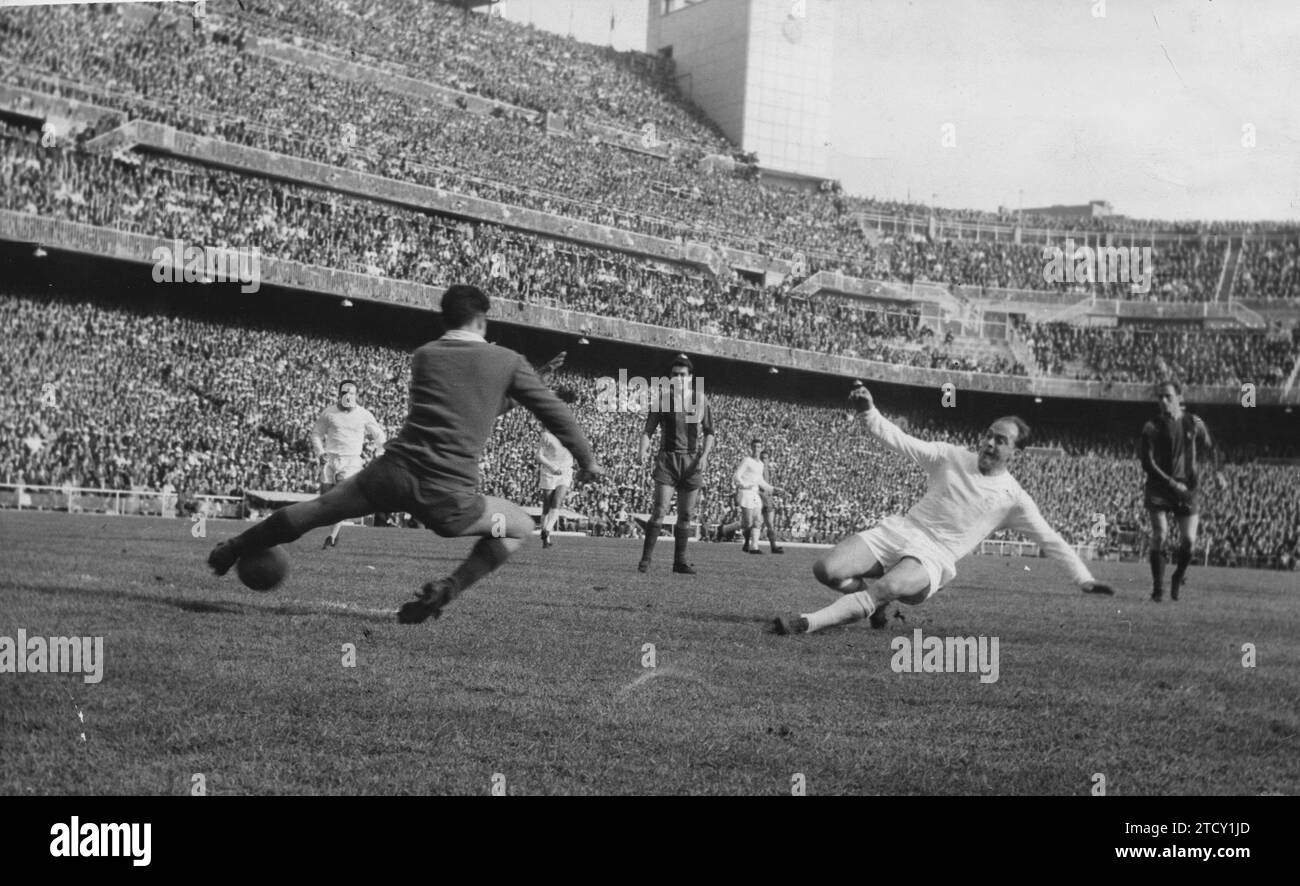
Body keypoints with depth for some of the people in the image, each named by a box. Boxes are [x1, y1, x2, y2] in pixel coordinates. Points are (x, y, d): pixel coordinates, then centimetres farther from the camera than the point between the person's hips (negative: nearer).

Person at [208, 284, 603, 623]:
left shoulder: (423, 356, 16)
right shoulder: (508, 362, 5)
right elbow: (555, 412, 11)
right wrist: (587, 460, 22)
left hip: (392, 472, 4)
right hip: (445, 498, -4)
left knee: (317, 508, 23)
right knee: (522, 527, 17)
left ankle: (233, 550, 34)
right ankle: (447, 589, 1)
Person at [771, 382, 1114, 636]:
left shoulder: (1013, 497, 4)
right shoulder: (951, 457, 8)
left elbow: (1050, 539, 8)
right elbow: (903, 442, 3)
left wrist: (1084, 578, 3)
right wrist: (869, 413, -13)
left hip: (934, 558, -3)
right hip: (899, 530, 3)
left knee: (890, 587, -38)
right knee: (825, 571, -17)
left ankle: (807, 623, -37)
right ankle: (876, 598, 13)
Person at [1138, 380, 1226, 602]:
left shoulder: (1194, 423, 4)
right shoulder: (1152, 428, -3)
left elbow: (1209, 448, 15)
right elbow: (1147, 463, -8)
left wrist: (1217, 472, -3)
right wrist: (1172, 483, -18)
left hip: (1188, 490, 2)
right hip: (1158, 489, -2)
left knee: (1189, 540, -5)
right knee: (1160, 535, -14)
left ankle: (1178, 578, 23)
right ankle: (1158, 588, -3)